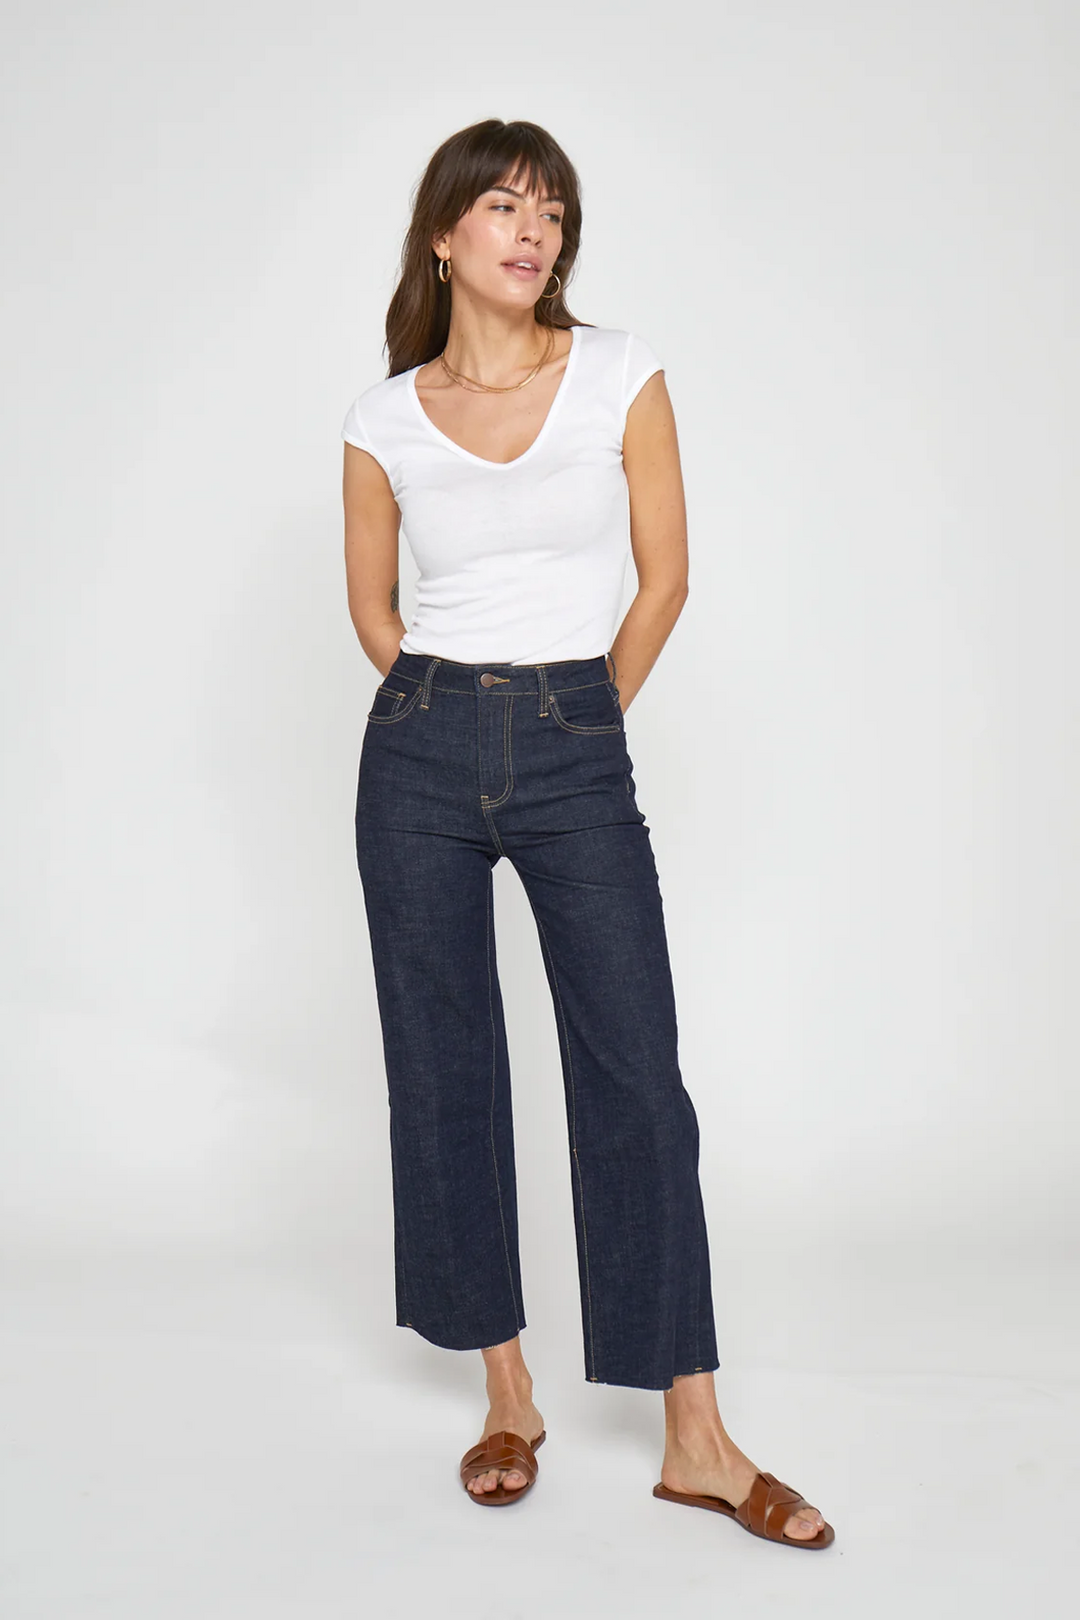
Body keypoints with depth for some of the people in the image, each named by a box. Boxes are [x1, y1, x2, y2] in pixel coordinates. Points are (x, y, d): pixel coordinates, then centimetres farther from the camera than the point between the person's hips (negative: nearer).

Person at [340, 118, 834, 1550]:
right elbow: (372, 605, 13)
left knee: (638, 1078, -3)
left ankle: (696, 1441, 7)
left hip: (578, 754, -1)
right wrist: (457, 717, 11)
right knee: (445, 1070, 5)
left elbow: (663, 578, 4)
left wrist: (574, 722, 8)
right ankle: (509, 1396, 22)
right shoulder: (385, 420, 4)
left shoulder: (623, 376, 2)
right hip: (421, 754, 1)